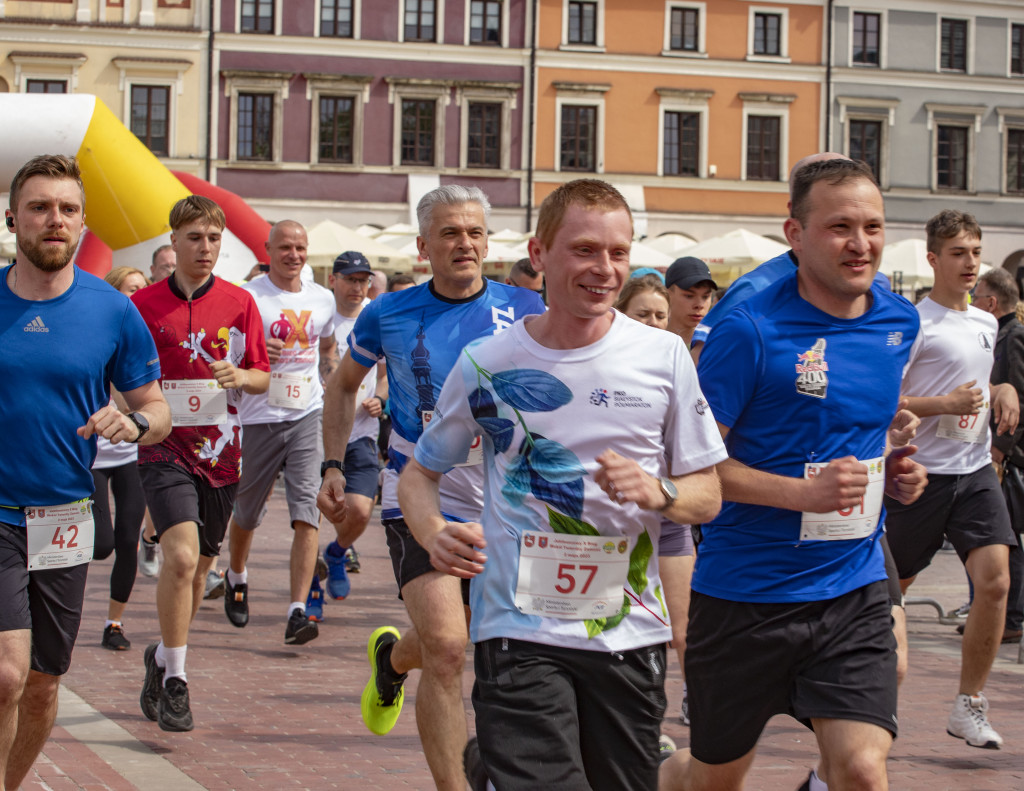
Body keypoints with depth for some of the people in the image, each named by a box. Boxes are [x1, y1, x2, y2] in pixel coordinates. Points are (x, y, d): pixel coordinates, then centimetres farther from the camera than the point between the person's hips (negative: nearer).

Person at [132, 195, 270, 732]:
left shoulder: (240, 304, 4)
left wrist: (239, 375, -13)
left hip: (220, 451, 3)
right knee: (181, 556, -21)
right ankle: (173, 678, -11)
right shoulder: (142, 305, 1)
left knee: (199, 565, 12)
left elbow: (262, 377, 7)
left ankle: (163, 657, 36)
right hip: (164, 448, -3)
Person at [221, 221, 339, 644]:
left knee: (306, 512, -13)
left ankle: (297, 611, -15)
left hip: (307, 416, 2)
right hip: (259, 416, -2)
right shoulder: (247, 297, -4)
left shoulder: (322, 299, 9)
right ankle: (236, 576, 44)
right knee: (247, 511, 13)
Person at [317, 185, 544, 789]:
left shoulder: (524, 310, -1)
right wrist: (334, 466, 6)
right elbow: (344, 384, 15)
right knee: (447, 648, -18)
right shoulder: (388, 315, -1)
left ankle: (392, 657, 51)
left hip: (502, 506, 2)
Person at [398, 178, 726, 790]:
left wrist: (656, 492, -15)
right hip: (520, 630, -2)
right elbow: (419, 474, 11)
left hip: (629, 631, 2)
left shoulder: (664, 357, 2)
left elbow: (708, 495, 6)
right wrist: (434, 532, -10)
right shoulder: (487, 363, 1)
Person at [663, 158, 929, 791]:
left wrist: (895, 467, 3)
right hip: (745, 591, -4)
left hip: (855, 591, 4)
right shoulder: (751, 331, -15)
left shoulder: (900, 322, 5)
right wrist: (804, 491, -24)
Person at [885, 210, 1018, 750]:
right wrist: (946, 404, -21)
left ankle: (969, 706, -3)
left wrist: (1004, 392, 8)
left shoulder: (986, 323, 13)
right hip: (922, 473, -5)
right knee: (889, 586, 6)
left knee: (994, 581, -12)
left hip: (975, 470, 5)